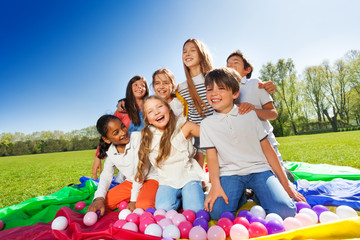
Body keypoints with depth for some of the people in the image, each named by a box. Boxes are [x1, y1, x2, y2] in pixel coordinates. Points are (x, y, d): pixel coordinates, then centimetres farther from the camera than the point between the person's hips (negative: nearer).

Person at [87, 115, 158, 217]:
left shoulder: (137, 137, -22)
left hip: (148, 178, -5)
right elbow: (106, 175, -2)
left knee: (143, 205, -33)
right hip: (130, 182, 6)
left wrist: (134, 200, -22)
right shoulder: (110, 152, -3)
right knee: (103, 202, -6)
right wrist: (99, 198, -22)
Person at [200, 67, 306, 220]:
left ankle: (258, 195, 10)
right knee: (217, 212, -25)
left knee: (285, 211, -22)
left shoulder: (249, 115, 6)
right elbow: (212, 156, -1)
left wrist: (286, 185, 6)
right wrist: (215, 186, -17)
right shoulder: (207, 124, 4)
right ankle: (240, 197, 8)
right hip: (229, 174, 0)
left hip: (258, 169, 1)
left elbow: (267, 149, 7)